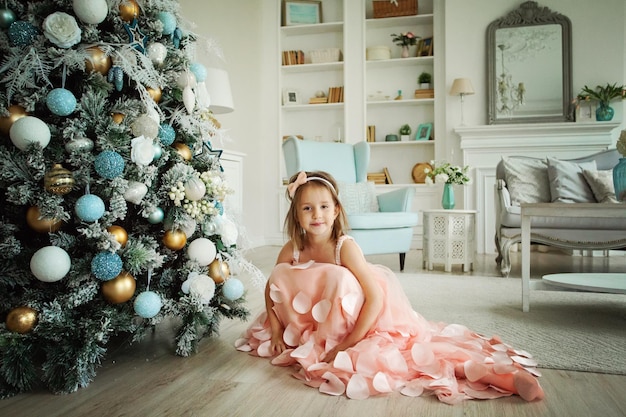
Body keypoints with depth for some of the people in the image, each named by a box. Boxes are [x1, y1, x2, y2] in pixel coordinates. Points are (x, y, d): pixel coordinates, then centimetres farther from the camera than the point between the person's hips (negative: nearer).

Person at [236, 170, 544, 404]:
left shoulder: (345, 247, -23)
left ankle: (506, 374, -19)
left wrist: (349, 343, -26)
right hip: (316, 328, 6)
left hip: (363, 322, -6)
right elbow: (271, 288, 7)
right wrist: (276, 330, -1)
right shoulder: (292, 250, -9)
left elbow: (375, 297, -28)